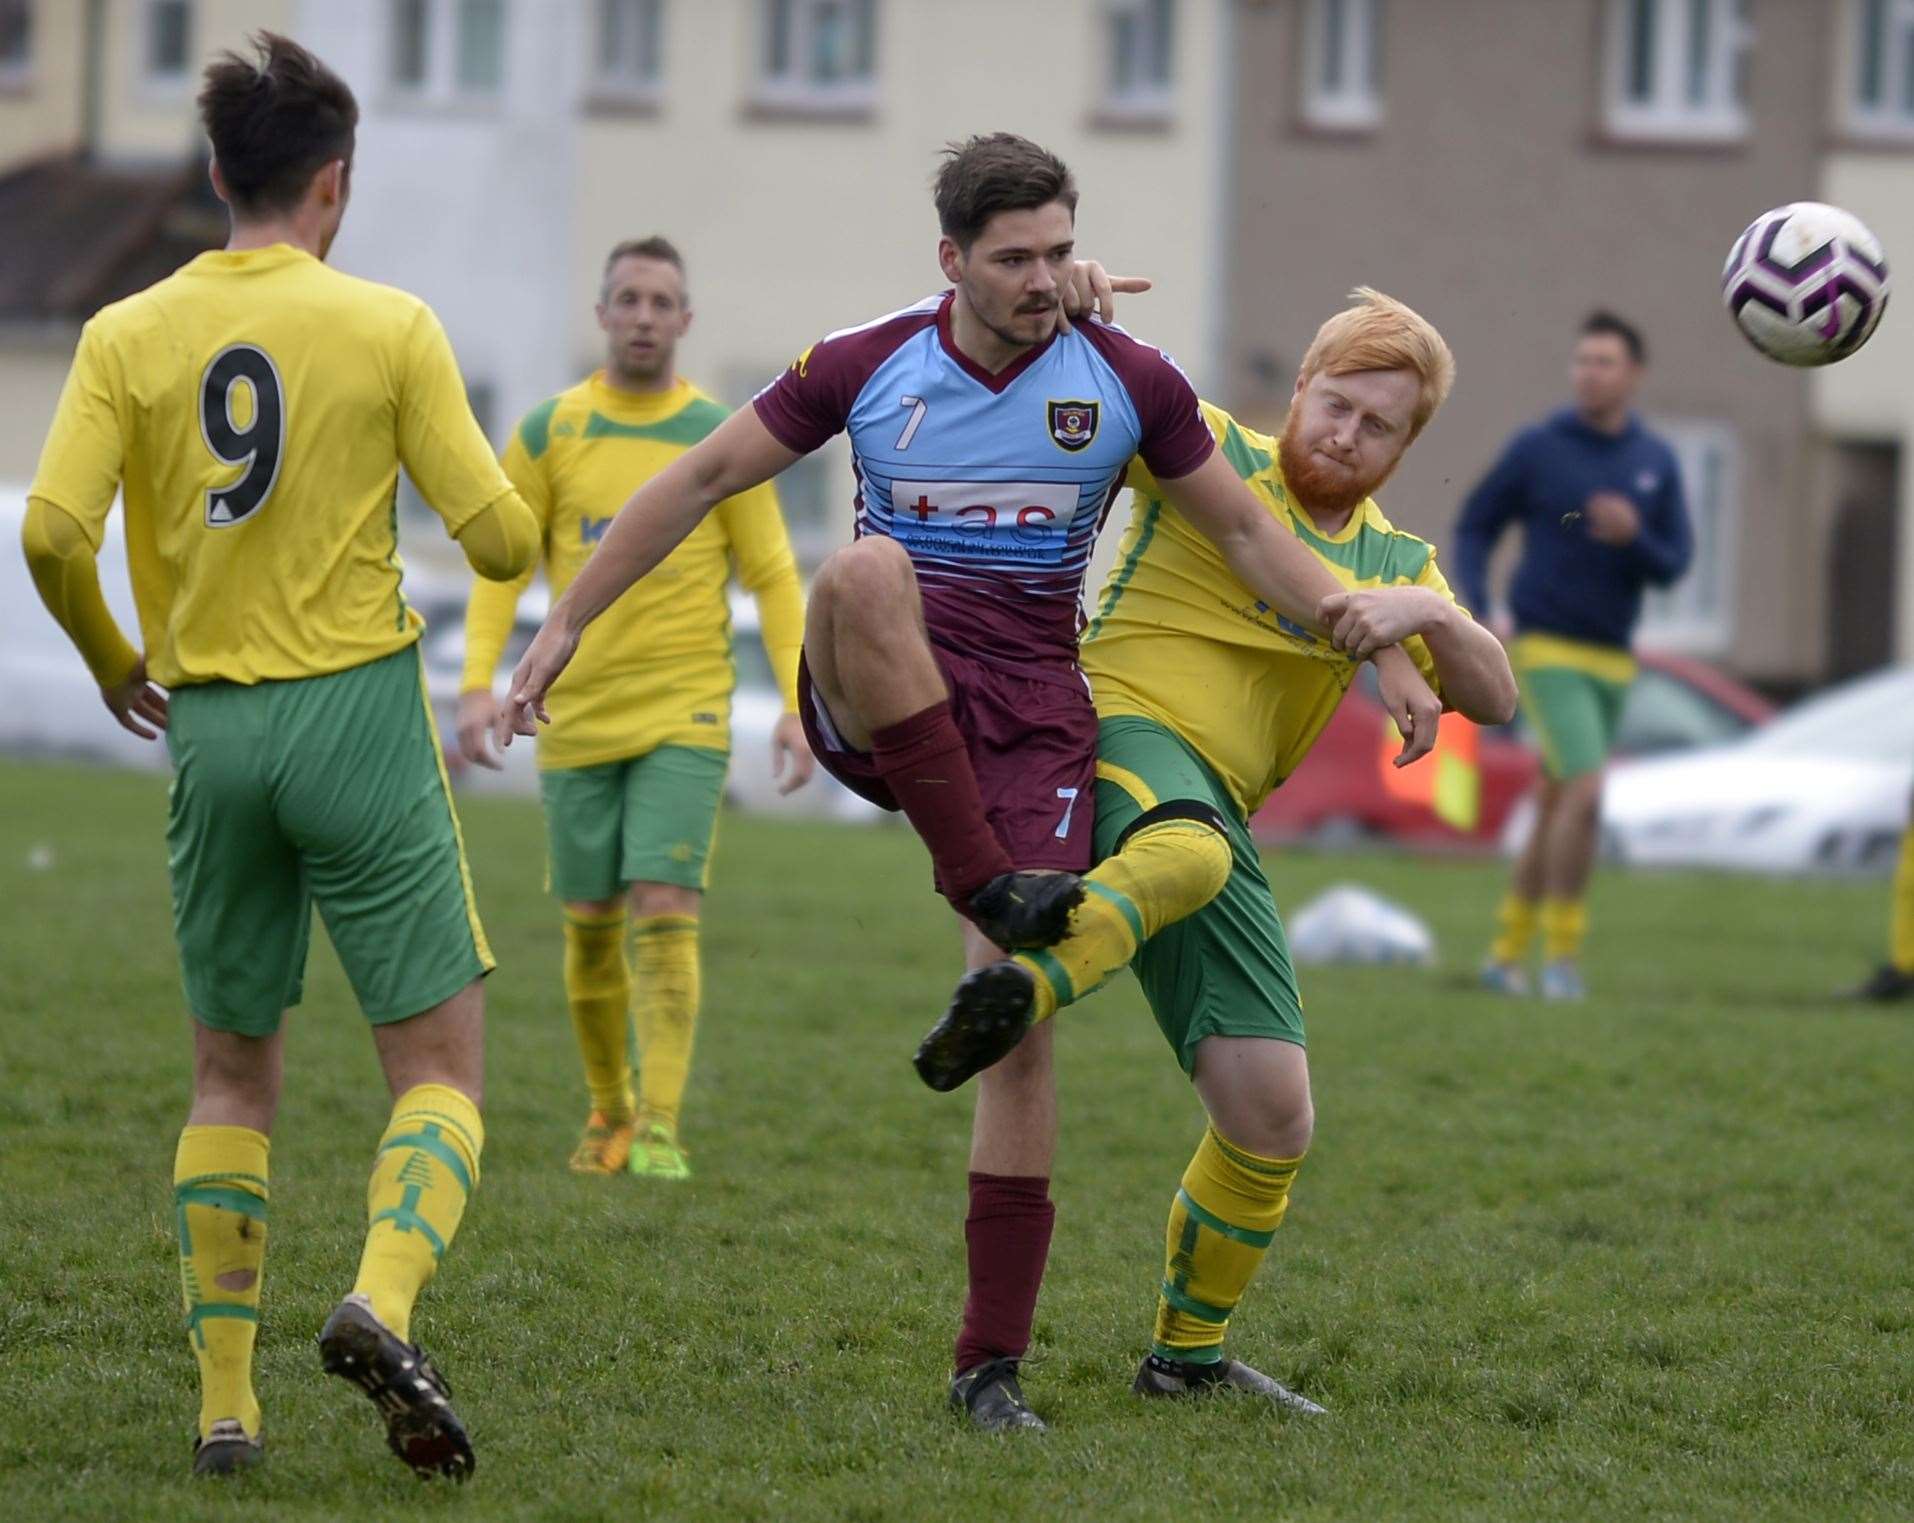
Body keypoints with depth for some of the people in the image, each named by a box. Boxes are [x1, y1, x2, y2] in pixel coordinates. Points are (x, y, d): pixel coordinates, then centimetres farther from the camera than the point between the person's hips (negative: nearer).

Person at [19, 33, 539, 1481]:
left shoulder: (127, 337, 2)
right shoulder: (391, 327, -4)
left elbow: (53, 533, -9)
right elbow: (500, 538, -5)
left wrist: (112, 661, 10)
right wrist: (469, 444, 18)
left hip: (208, 726, 3)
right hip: (358, 713, -3)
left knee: (233, 1075, 14)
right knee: (442, 1063, 2)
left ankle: (226, 1404, 10)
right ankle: (383, 1298, -25)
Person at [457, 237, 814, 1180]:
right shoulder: (550, 432, 3)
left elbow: (772, 579, 3)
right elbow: (499, 564, 4)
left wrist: (796, 704, -7)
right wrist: (478, 684, -9)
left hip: (684, 720, -2)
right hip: (578, 717, 2)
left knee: (665, 914, -15)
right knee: (591, 926, 7)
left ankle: (660, 1129, -15)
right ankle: (609, 1112, 27)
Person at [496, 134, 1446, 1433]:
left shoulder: (1124, 381, -1)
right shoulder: (866, 367, -3)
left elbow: (1245, 530, 10)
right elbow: (703, 480, 4)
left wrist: (1381, 648, 3)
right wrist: (568, 621, 2)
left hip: (1030, 719, 1)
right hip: (878, 708, -1)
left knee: (1020, 1021, -10)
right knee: (868, 571, -36)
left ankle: (992, 1364, -2)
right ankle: (992, 889, -34)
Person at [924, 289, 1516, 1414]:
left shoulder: (1397, 561, 21)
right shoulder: (1211, 455, 7)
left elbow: (1493, 699, 9)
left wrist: (1428, 612, -11)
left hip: (1217, 822, 6)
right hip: (1118, 733, -6)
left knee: (1274, 1123, 0)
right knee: (1186, 849, -44)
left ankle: (1188, 1357, 19)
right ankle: (1016, 991, -72)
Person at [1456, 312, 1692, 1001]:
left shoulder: (1656, 463, 5)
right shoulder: (1538, 448, -5)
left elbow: (1674, 564, 3)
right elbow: (1475, 527, 3)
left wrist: (1632, 536, -18)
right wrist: (1477, 613, -10)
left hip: (1612, 659, 5)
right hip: (1547, 651, -5)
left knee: (1556, 809, 12)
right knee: (1585, 794, -19)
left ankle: (1507, 954, 23)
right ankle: (1562, 951, -9)